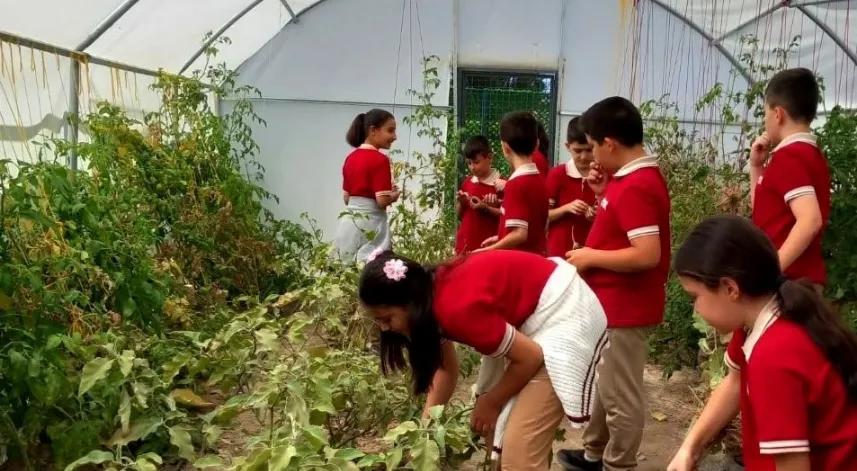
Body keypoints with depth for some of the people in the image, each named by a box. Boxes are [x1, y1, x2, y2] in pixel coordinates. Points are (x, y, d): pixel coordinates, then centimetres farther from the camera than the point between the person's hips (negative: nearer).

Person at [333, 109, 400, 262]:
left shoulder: (350, 158, 10)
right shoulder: (380, 160, -13)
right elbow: (383, 200, -18)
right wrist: (395, 195, 1)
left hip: (347, 222, 8)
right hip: (369, 225, -8)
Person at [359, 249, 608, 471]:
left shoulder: (457, 308, -32)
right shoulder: (432, 294, -4)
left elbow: (531, 357, -20)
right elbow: (446, 368, 10)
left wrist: (491, 403, -5)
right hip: (527, 315, 10)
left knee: (519, 450, -10)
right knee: (496, 427, 17)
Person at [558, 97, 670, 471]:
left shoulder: (635, 187, -23)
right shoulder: (635, 177, 8)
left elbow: (647, 255, -29)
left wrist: (590, 257, -18)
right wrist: (603, 192, 4)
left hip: (625, 309, -11)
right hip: (614, 303, 11)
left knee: (620, 395, 5)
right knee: (604, 383, 24)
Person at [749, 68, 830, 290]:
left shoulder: (789, 157, -14)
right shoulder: (810, 154, 17)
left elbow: (810, 220, -27)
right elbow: (764, 209, 25)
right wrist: (756, 165, 15)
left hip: (787, 279, -10)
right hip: (802, 276, 10)